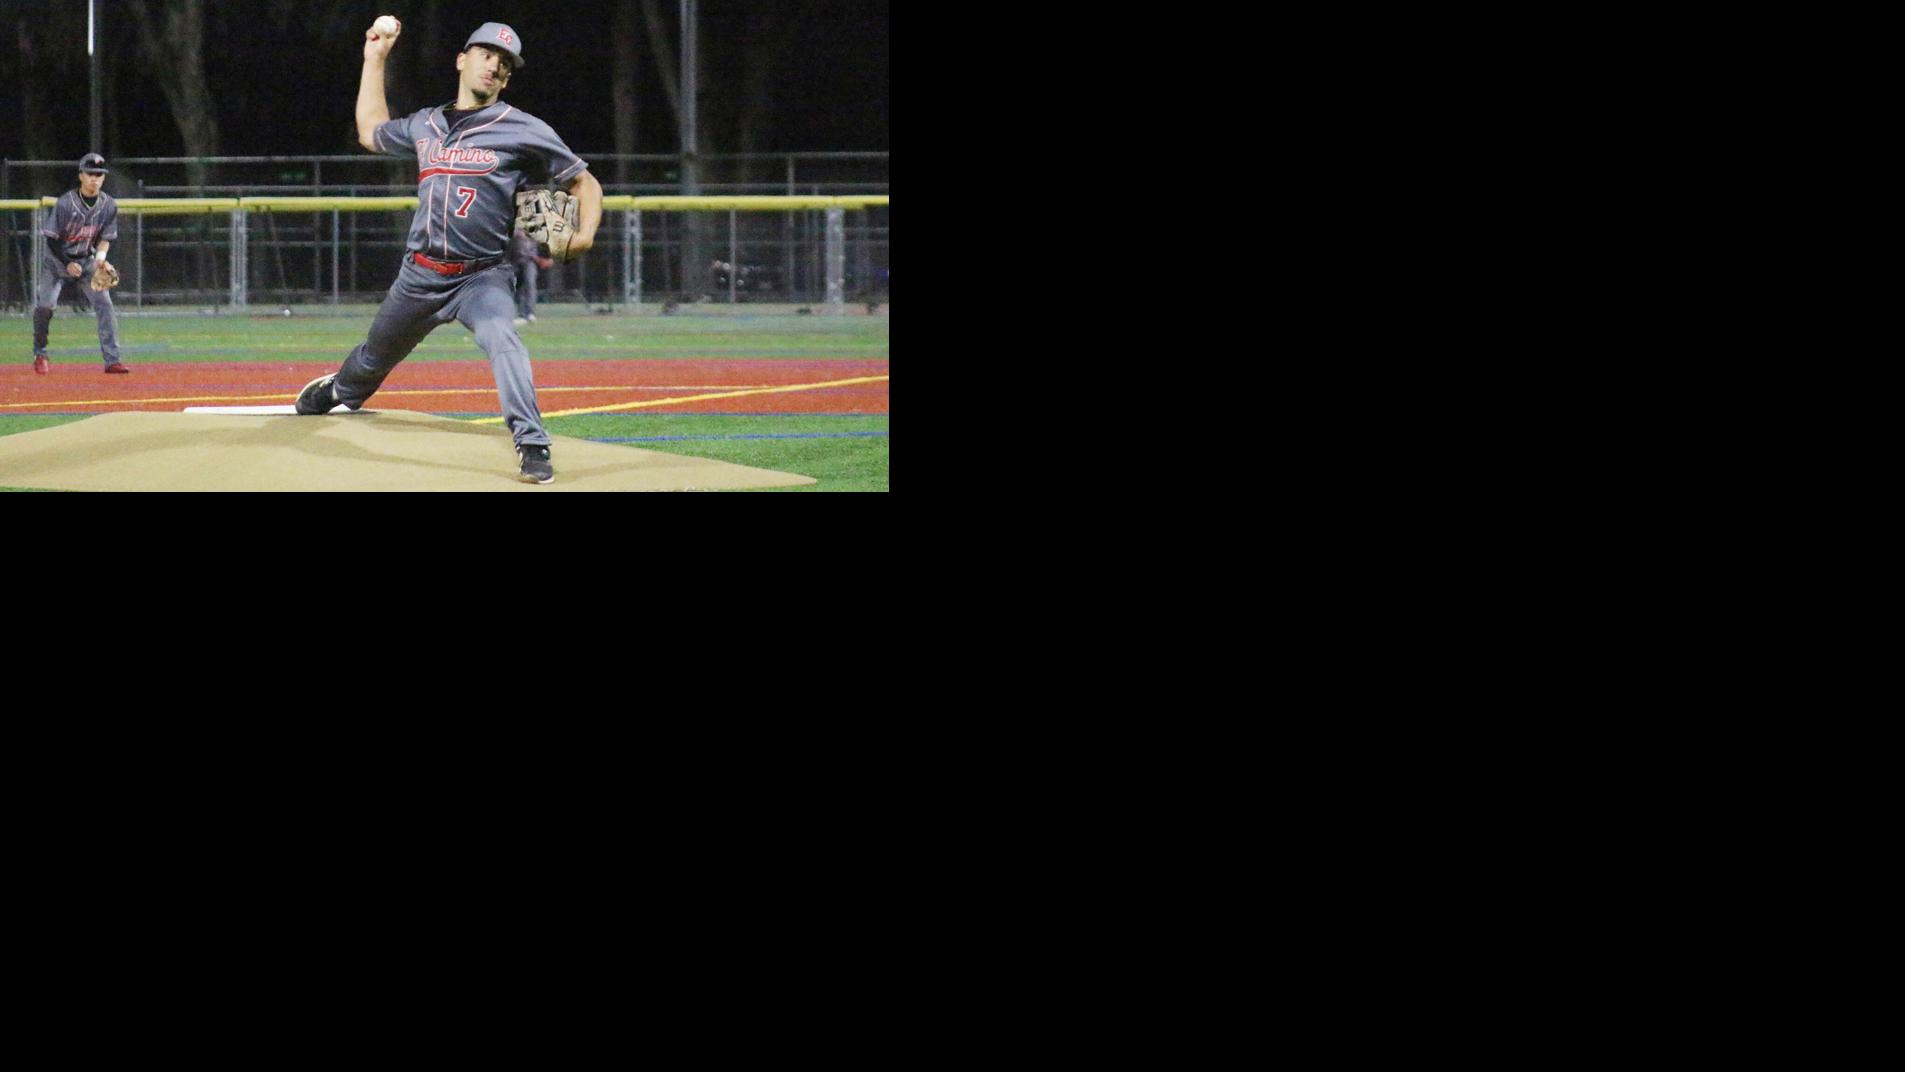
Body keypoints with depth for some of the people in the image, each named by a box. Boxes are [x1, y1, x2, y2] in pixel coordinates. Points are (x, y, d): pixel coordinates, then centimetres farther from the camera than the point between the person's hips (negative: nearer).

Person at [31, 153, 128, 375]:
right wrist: (67, 264, -22)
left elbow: (106, 237, 2)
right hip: (57, 258, -3)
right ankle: (40, 354, 9)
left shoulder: (109, 205, -8)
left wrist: (101, 254, -18)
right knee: (45, 304, -14)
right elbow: (51, 238, -14)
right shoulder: (65, 203, -20)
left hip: (87, 260, 3)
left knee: (104, 303, -13)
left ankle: (112, 360, -14)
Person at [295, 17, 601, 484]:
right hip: (419, 277, 5)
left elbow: (585, 183, 0)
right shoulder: (425, 125, 10)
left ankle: (533, 448, -40)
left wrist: (584, 233, -20)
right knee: (373, 360, 21)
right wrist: (375, 59, 27)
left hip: (482, 279, -5)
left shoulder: (524, 131, -4)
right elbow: (371, 132, 29)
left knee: (500, 338, -35)